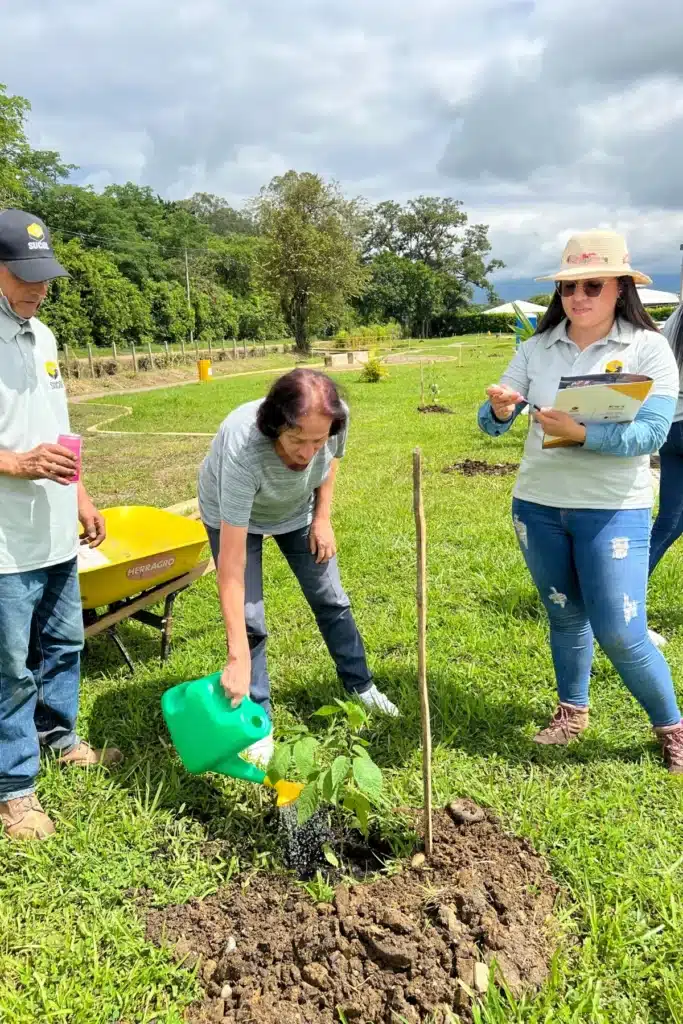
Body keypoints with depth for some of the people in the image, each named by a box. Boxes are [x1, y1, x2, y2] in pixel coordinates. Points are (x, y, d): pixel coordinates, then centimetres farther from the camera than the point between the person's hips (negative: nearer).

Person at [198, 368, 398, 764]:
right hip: (233, 515, -4)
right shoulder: (242, 452, -45)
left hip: (298, 509, 4)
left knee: (331, 599, 8)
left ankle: (361, 686, 29)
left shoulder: (339, 417, -33)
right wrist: (238, 658, -44)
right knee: (249, 620, -10)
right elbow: (231, 567, -43)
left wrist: (323, 517, -9)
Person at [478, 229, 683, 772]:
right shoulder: (537, 348, 2)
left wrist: (581, 433, -30)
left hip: (614, 510, -4)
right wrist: (499, 410, -23)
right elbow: (491, 425, 0)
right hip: (537, 506, 4)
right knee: (564, 617, 18)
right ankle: (573, 711, 39)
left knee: (619, 634, -3)